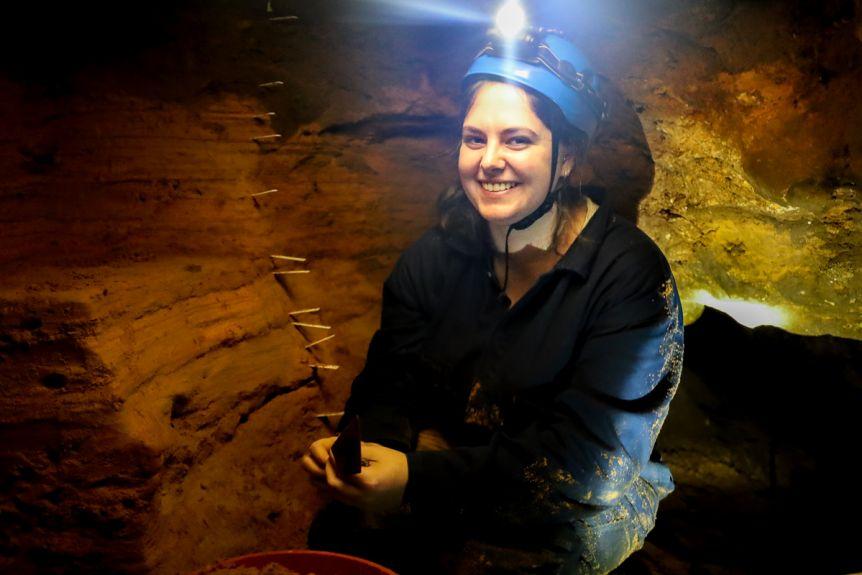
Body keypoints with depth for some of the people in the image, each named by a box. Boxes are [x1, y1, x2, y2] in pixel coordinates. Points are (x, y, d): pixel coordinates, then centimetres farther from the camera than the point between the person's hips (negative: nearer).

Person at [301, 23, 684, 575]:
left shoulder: (630, 272, -17)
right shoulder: (434, 256, -2)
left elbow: (585, 454, -23)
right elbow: (391, 386, -4)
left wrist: (422, 479, -32)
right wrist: (360, 449, -28)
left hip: (580, 505, -3)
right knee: (340, 530, -20)